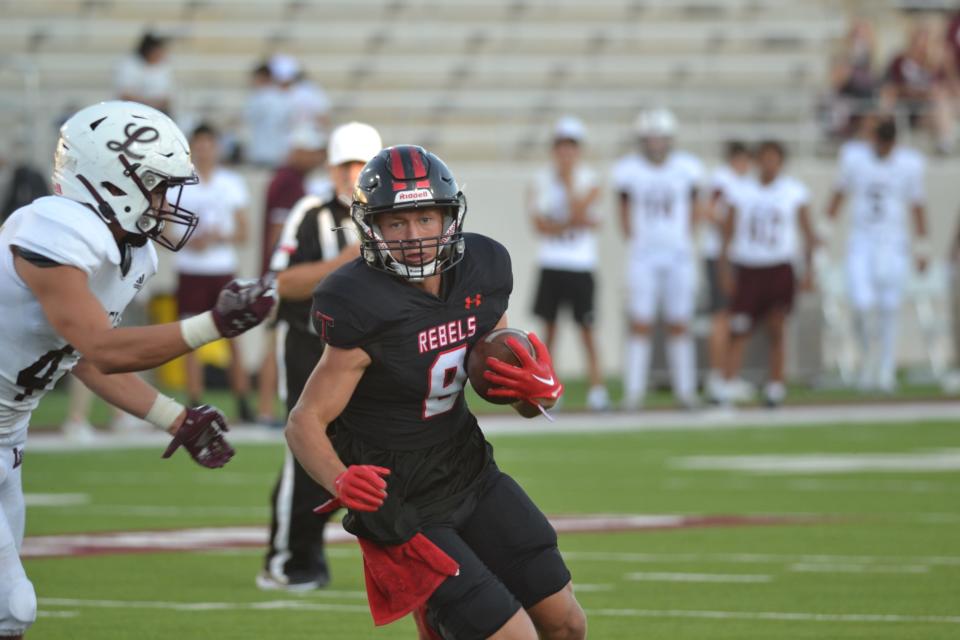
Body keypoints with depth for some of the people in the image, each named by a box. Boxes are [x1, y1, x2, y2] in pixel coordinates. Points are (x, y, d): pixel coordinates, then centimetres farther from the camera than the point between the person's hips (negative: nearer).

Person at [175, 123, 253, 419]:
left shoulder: (232, 183, 9)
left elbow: (242, 233, 9)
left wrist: (221, 238, -11)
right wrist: (190, 241, -16)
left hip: (224, 270, 1)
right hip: (190, 270, -1)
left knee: (233, 338, -1)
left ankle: (243, 404, 3)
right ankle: (195, 406, 3)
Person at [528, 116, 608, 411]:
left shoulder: (588, 181, 0)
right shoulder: (542, 181, 4)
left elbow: (578, 213, -16)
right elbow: (541, 224, -7)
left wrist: (569, 179, -11)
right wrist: (577, 224, -16)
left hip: (580, 266, -2)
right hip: (551, 264, 2)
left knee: (586, 330, -4)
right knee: (550, 327, 5)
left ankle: (597, 390, -3)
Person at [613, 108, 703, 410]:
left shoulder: (686, 168, -1)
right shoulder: (629, 170, -4)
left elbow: (691, 209, 8)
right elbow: (625, 212, 5)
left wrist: (684, 242, 2)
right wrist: (634, 241, -2)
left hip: (679, 257, 1)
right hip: (644, 257, -1)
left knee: (679, 325, 4)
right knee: (640, 325, -5)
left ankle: (685, 390, 9)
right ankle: (634, 391, -2)